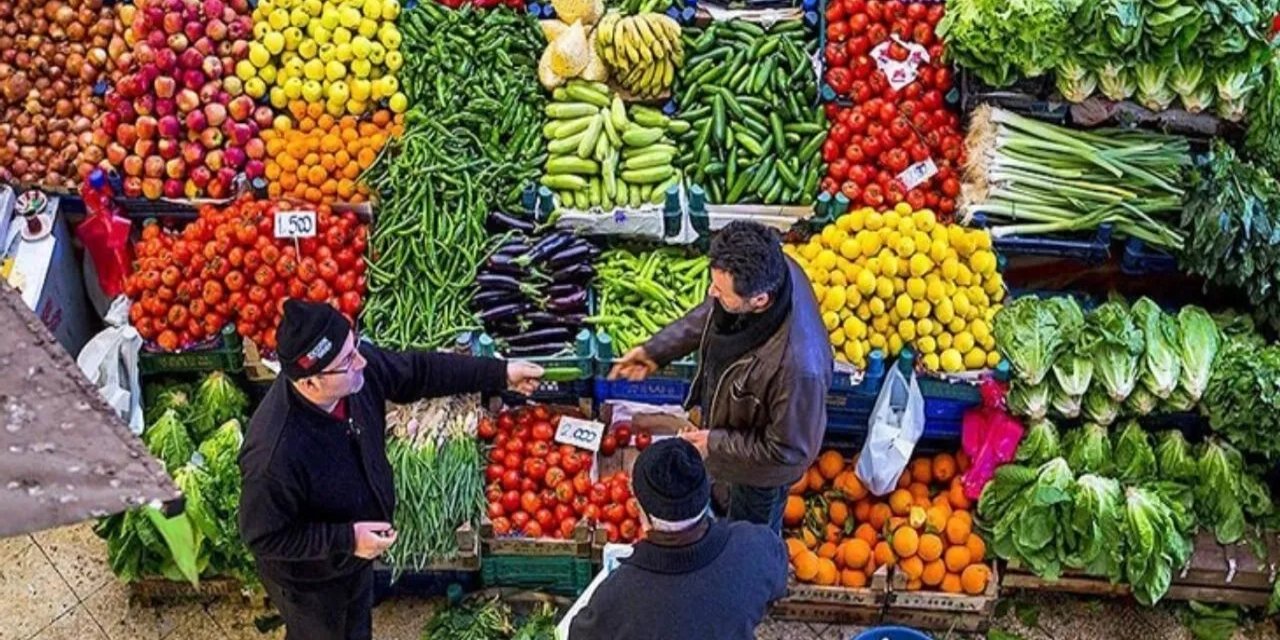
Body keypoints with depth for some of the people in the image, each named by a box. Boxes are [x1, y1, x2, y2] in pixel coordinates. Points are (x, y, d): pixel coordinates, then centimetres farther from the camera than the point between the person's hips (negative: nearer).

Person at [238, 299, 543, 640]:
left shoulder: (356, 366, -24)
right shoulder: (275, 454, -43)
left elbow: (418, 371, -7)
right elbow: (262, 536, -28)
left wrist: (499, 373, -6)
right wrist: (346, 539, -31)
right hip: (309, 578, -6)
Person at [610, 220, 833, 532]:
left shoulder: (797, 365, -49)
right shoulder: (764, 271, -28)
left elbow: (790, 449, -30)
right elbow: (710, 313, -4)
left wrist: (716, 443, -22)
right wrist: (656, 349, -5)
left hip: (761, 464, -6)